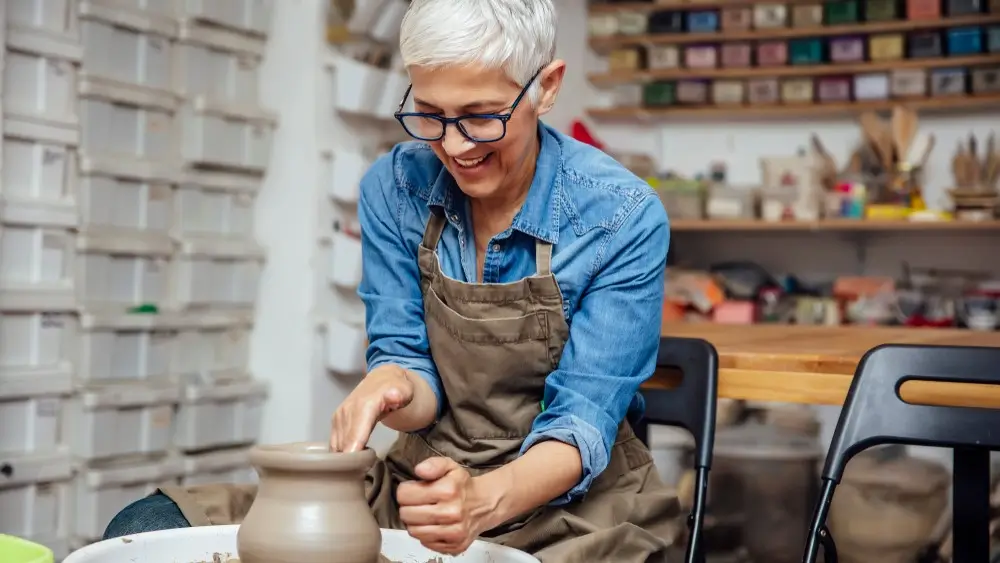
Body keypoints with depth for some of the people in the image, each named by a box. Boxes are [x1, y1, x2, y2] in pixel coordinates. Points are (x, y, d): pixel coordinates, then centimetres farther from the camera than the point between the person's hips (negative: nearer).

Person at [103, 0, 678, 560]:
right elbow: (407, 359, -1)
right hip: (426, 479, 4)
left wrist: (484, 500, -37)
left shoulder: (622, 216, -16)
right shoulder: (395, 187, -5)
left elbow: (584, 415, -17)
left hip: (575, 504, -3)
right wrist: (392, 388, -26)